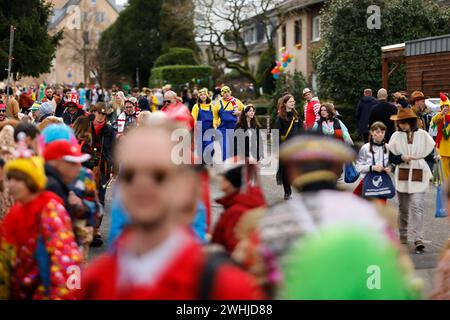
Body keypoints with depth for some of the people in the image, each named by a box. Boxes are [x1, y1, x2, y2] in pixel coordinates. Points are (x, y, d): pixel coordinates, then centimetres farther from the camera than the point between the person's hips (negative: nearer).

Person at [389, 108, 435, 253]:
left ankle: (418, 239, -13)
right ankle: (403, 235, 32)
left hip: (419, 177, -2)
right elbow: (391, 157, 2)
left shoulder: (423, 135, -3)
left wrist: (417, 157, -8)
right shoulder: (396, 136, 1)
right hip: (402, 177, 3)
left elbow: (431, 155, 4)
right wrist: (402, 158, -15)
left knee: (417, 208, -12)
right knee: (403, 208, 14)